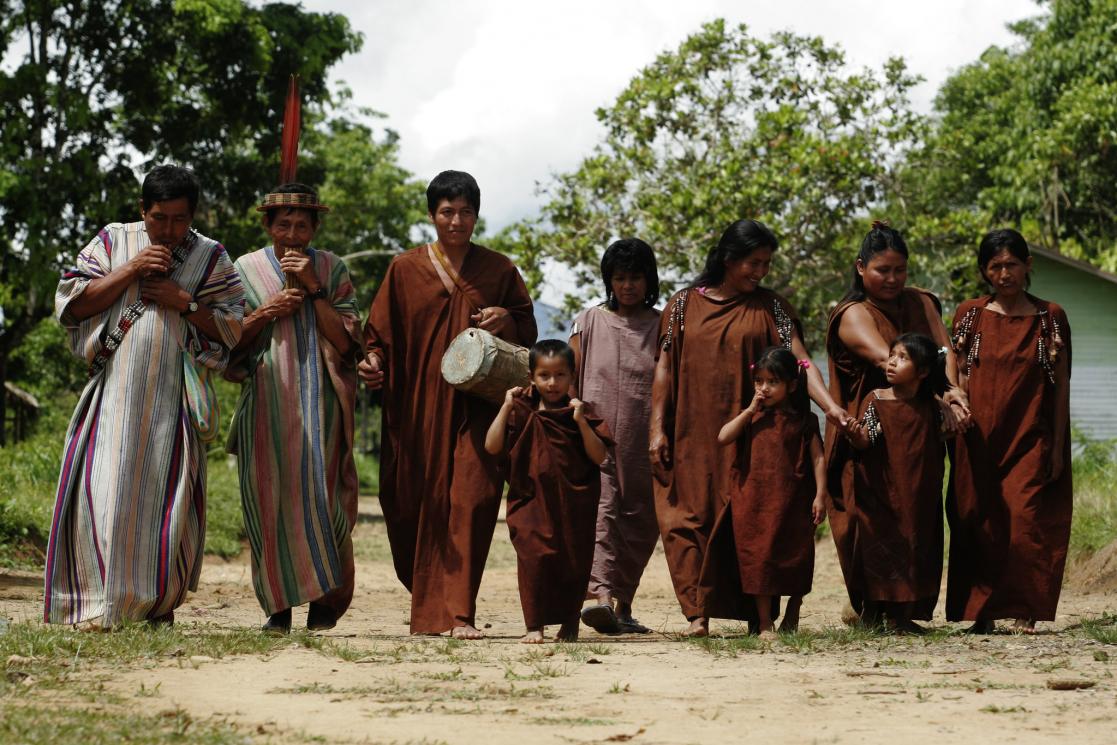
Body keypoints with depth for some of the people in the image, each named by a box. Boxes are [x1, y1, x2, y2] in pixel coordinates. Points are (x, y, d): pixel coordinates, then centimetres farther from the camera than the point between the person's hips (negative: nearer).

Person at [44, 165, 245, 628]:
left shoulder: (211, 258, 8)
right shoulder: (113, 242, 9)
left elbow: (235, 328, 6)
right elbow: (71, 303, 1)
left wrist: (184, 302, -8)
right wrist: (129, 272, -8)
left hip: (173, 396, 0)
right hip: (115, 390, 0)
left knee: (167, 492, -2)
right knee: (103, 488, -7)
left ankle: (160, 602, 7)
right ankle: (95, 605, -3)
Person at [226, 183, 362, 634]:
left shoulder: (332, 270, 8)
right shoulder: (246, 270, 9)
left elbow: (345, 340, -1)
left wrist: (313, 288, -8)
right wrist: (267, 312, -7)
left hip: (318, 401, -1)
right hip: (265, 402, 1)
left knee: (320, 495, -8)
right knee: (268, 499, -3)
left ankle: (326, 599, 4)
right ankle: (279, 604, 3)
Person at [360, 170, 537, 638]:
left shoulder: (498, 270, 9)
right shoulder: (405, 270, 7)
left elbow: (528, 331, 13)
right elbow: (381, 332, 8)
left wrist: (506, 320, -8)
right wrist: (374, 361, -13)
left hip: (477, 405, -1)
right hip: (419, 405, 1)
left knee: (471, 500, -15)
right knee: (419, 505, 4)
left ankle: (459, 613, -15)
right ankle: (427, 606, 26)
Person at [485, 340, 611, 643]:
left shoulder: (581, 413, 1)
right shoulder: (522, 412, 2)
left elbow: (598, 456, -7)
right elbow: (492, 446, -6)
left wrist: (580, 421, -18)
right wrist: (506, 407, -8)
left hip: (574, 505, 1)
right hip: (532, 501, 0)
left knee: (574, 561, 8)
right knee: (533, 556, -14)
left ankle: (570, 622, 28)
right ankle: (534, 626, -9)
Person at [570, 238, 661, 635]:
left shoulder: (662, 327, 9)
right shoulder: (589, 321, 10)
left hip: (644, 442, 2)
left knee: (640, 522, 4)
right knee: (599, 512, -17)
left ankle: (622, 605, 13)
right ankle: (599, 594, -31)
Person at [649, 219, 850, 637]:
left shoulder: (769, 308, 4)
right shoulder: (685, 305, 5)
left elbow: (799, 360, -6)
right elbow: (665, 368, 6)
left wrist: (829, 404, -21)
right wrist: (657, 428, -1)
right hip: (692, 435, 0)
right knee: (690, 517, -6)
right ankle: (698, 613, -7)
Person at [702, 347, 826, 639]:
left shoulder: (803, 420, 2)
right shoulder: (749, 416, 9)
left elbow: (817, 458, -1)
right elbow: (723, 438, -4)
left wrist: (820, 495, -9)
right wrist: (750, 411, -6)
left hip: (792, 504, -1)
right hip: (754, 502, 2)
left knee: (795, 558, 6)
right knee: (759, 559, -1)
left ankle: (792, 618, 25)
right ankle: (764, 623, 3)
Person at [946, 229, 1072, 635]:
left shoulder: (1050, 318, 5)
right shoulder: (971, 314, 8)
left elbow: (1061, 387, 5)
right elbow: (957, 376, 9)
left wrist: (1057, 447, 1)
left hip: (1029, 439, -1)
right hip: (978, 439, 2)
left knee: (1025, 520, -12)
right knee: (978, 522, 1)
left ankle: (1024, 612, -8)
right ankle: (982, 611, 8)